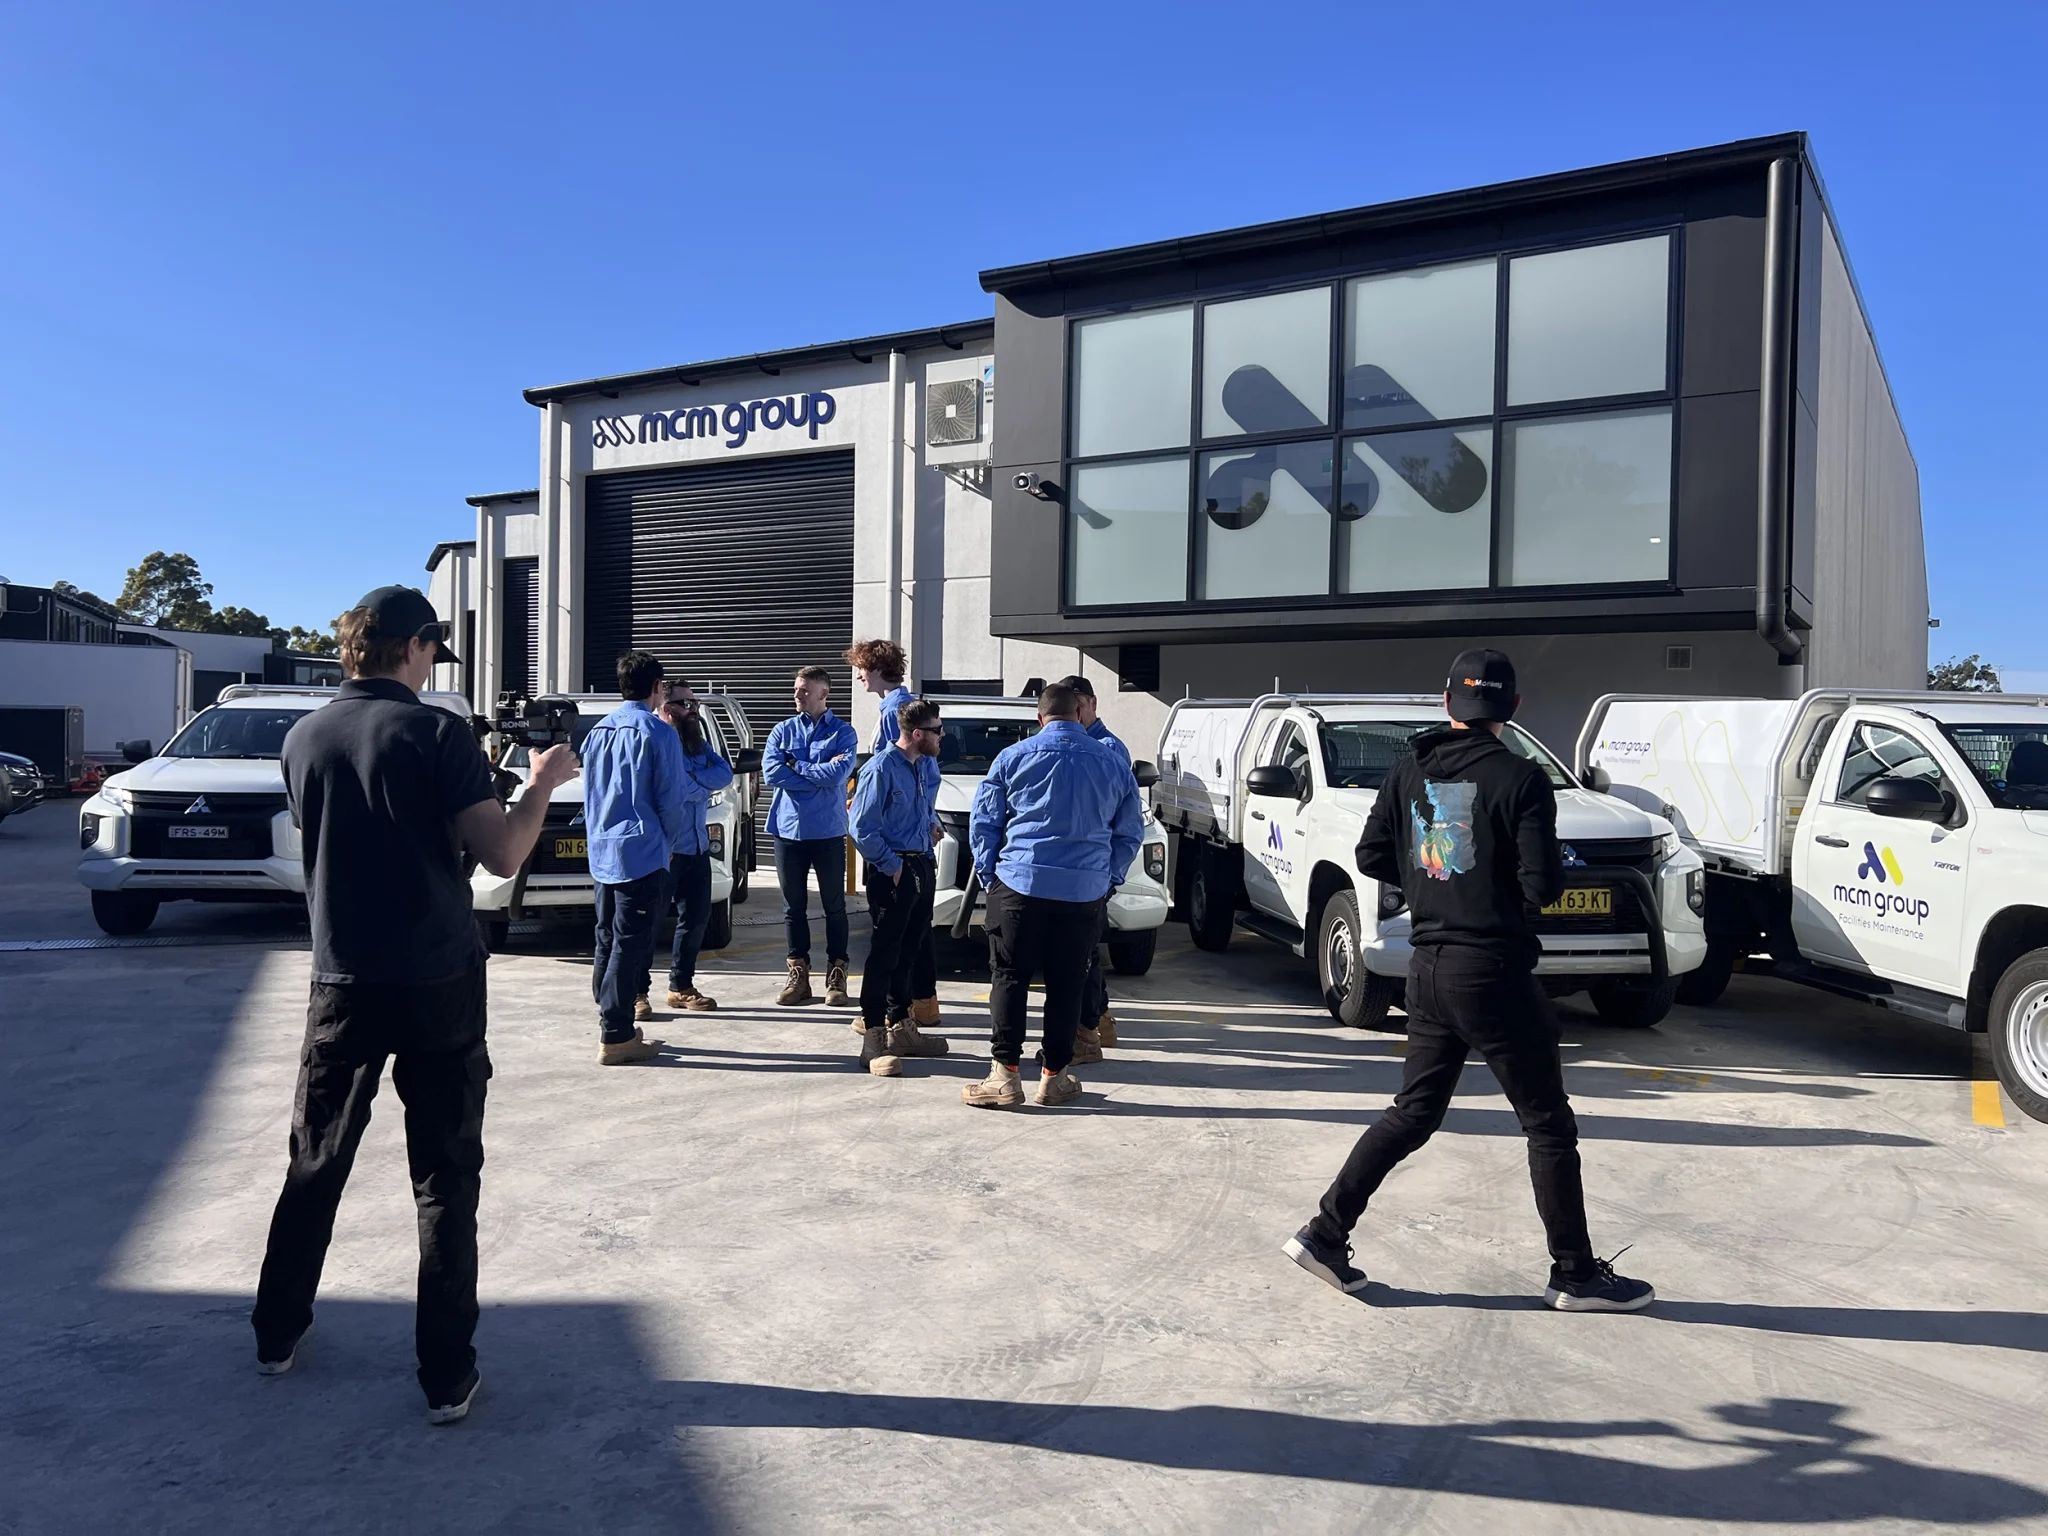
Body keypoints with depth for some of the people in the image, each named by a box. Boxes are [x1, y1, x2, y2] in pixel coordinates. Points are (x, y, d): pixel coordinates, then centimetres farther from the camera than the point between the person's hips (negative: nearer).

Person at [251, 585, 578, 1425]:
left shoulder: (303, 739, 4)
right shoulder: (437, 734, -12)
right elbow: (502, 854, -16)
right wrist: (543, 783, 0)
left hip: (343, 983, 5)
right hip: (438, 983, -4)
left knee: (315, 1162, 21)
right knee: (445, 1179, 4)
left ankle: (277, 1332, 35)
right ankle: (447, 1374, 10)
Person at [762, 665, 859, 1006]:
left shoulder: (843, 732, 0)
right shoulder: (783, 731, 8)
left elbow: (838, 774, -16)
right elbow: (771, 772, -8)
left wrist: (796, 767, -8)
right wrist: (819, 773, -11)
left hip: (828, 831, -2)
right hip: (789, 828, 3)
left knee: (834, 905, 5)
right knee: (794, 906, 9)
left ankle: (836, 975, 14)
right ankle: (799, 974, 19)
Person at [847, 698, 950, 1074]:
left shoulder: (929, 766, 10)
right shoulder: (881, 769, -15)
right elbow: (862, 827, -15)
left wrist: (933, 823, 7)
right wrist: (892, 866, -14)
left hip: (922, 865, 8)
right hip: (892, 870, -8)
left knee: (909, 951, 16)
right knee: (885, 952, -6)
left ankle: (901, 1026, 28)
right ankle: (874, 1039, -1)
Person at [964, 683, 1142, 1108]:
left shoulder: (1013, 758, 2)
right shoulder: (1114, 764, 9)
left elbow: (983, 823, 4)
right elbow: (1129, 833, 14)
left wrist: (988, 875, 12)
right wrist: (1110, 880, 20)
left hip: (1019, 885, -2)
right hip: (1084, 893, 2)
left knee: (1010, 979, 3)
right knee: (1066, 984, 8)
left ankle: (1004, 1075, 0)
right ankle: (1054, 1076, 15)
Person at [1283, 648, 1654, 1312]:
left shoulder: (1409, 769, 5)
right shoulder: (1521, 778, -11)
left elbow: (1372, 858, 7)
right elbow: (1540, 887, -15)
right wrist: (1559, 867, 6)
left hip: (1429, 970, 6)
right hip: (1493, 972, -6)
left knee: (1412, 1113, 16)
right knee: (1548, 1125, 9)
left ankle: (1326, 1235, 16)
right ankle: (1577, 1276, 20)